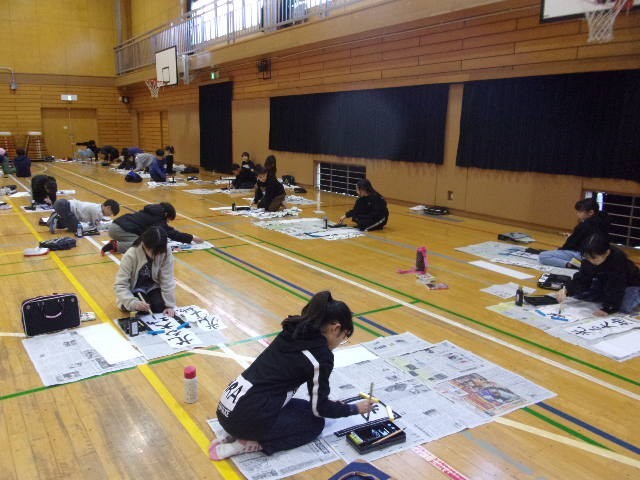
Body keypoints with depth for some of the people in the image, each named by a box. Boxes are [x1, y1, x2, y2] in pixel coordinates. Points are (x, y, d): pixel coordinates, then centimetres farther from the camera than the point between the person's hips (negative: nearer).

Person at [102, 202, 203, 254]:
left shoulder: (151, 213, 21)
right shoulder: (157, 219, -3)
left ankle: (116, 243, -1)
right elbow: (172, 233, -1)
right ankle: (116, 246, -21)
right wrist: (192, 238, 4)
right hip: (118, 229, -9)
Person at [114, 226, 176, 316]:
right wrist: (134, 303, -43)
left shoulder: (166, 253, -21)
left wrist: (170, 305, -22)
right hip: (135, 290, -2)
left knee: (160, 306, -24)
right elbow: (120, 285, -28)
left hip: (153, 288, 2)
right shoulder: (131, 255, -27)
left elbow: (168, 281, -17)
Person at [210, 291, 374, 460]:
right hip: (248, 418, -8)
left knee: (302, 407, 25)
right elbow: (319, 409, 1)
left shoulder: (294, 332, 11)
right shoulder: (321, 355, -12)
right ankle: (250, 444, -1)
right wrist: (355, 408, 15)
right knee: (315, 423, 14)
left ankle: (237, 435, 12)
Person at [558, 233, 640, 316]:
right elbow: (581, 279, -19)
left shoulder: (618, 260, -36)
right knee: (577, 291, -9)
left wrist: (607, 308, -40)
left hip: (629, 284, -5)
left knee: (625, 307, -32)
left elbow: (616, 289, -36)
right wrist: (567, 290, -36)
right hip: (604, 283, 5)